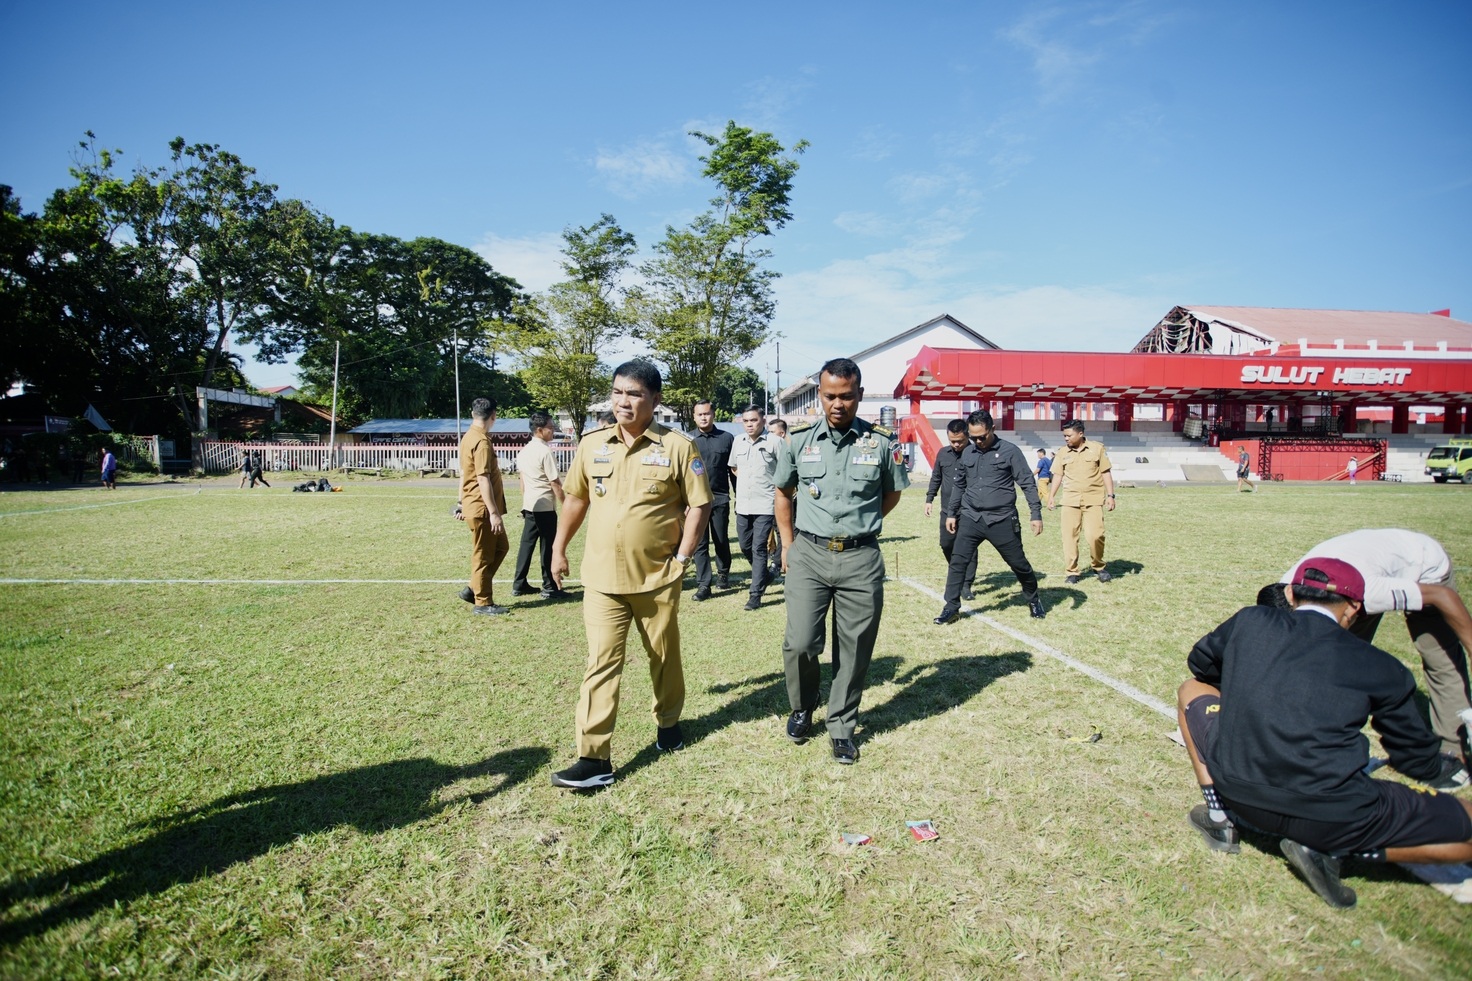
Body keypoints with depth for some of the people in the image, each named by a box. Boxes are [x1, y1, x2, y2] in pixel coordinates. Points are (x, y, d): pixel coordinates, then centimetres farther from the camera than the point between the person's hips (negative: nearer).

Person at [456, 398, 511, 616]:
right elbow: (483, 479, -23)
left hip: (473, 505, 10)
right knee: (483, 556, 0)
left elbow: (464, 473, 18)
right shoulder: (481, 441, -19)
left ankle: (474, 589, 21)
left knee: (501, 546, 18)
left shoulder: (468, 437, 11)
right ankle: (482, 603, 10)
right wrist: (494, 513, -23)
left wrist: (462, 503, 24)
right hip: (482, 509, -10)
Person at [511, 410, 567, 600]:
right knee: (548, 547, 0)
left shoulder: (524, 451, 10)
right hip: (545, 507, -8)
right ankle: (549, 588, 6)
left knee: (527, 544, 12)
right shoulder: (545, 452, -16)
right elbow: (555, 483, -15)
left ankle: (519, 585, 17)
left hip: (529, 506, 8)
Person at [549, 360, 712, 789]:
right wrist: (559, 550, 15)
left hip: (658, 579, -2)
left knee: (664, 656, 16)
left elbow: (699, 504, -4)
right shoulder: (592, 445, 4)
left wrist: (683, 557, -10)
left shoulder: (677, 447, -7)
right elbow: (575, 498, 15)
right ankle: (594, 758, 5)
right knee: (601, 665, 0)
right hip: (602, 579, 2)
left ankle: (669, 722, 41)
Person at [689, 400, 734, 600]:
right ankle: (703, 584, 7)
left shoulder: (727, 438, 4)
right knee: (700, 543, 2)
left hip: (720, 498, 0)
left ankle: (723, 574, 31)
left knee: (721, 540, 9)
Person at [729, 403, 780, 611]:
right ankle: (764, 575, 38)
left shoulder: (773, 442, -8)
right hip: (742, 504, 6)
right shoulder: (738, 441, 7)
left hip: (765, 505, -5)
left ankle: (756, 594, 1)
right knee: (745, 546, 14)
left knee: (758, 549, -5)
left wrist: (778, 489, -5)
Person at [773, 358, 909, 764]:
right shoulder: (799, 439, 2)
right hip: (808, 555, 0)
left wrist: (859, 525, 11)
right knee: (800, 642, -6)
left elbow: (892, 494, 14)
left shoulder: (882, 442, -1)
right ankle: (802, 709, 23)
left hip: (861, 559, 0)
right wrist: (788, 544, 12)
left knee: (854, 650, 7)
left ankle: (841, 727, 26)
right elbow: (783, 494, 14)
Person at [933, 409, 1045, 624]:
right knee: (957, 561, -6)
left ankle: (1034, 600, 33)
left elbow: (1028, 484, -5)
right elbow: (959, 485, 17)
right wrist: (951, 513, 16)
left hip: (1002, 520, -3)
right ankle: (951, 607, 4)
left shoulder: (1010, 451, -6)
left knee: (1019, 563, 9)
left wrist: (1036, 515, -10)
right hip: (970, 518, 3)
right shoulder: (967, 453, 7)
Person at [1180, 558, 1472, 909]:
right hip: (1331, 818, -2)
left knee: (1193, 691, 26)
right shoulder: (1380, 668, 5)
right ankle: (1328, 849, 2)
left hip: (1238, 794, 2)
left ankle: (1220, 818, 19)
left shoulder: (1249, 621, 7)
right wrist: (1436, 765, 41)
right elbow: (1419, 763, 17)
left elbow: (1199, 663, 26)